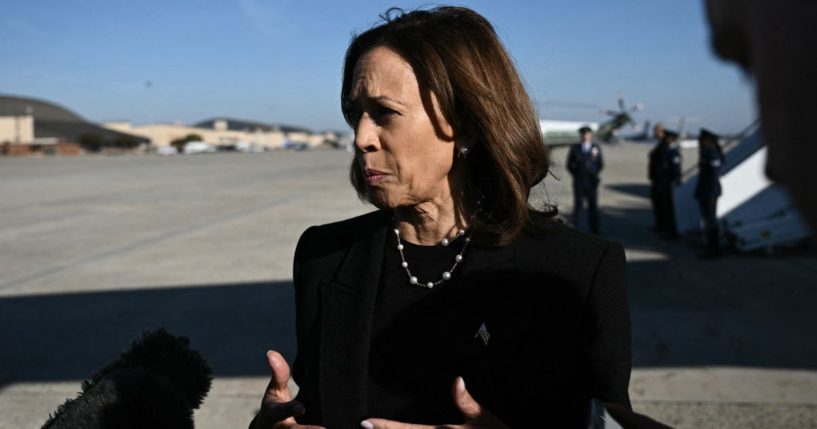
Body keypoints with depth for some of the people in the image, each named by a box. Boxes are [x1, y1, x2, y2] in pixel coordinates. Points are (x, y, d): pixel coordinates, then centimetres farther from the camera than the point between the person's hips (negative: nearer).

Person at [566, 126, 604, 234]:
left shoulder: (596, 148, 7)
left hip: (592, 182, 1)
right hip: (579, 182, -1)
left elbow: (600, 164, 12)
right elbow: (569, 164, 8)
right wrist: (576, 174, -1)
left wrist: (594, 174, 1)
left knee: (593, 206, 2)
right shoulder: (574, 148, 5)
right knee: (578, 206, -2)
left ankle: (594, 231, 8)